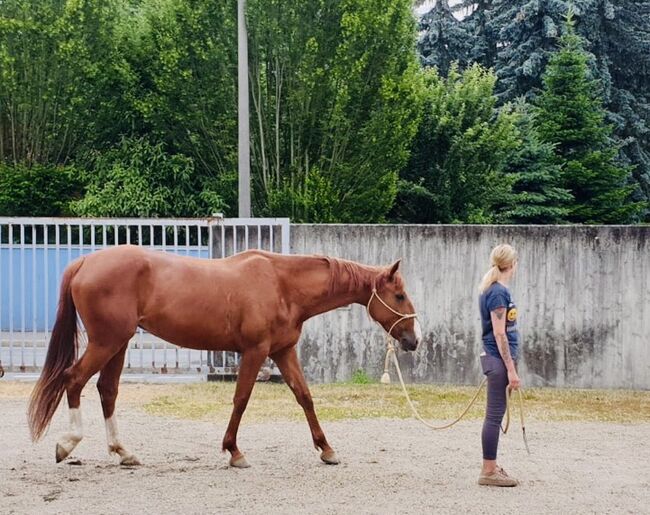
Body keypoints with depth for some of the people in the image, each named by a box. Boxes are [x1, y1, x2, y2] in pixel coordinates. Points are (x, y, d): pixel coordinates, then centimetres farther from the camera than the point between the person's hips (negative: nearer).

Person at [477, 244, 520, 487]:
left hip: (496, 359, 10)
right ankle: (488, 471, 1)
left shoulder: (493, 289, 12)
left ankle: (491, 467, 20)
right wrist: (511, 369, -18)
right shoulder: (499, 292, -16)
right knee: (495, 414, -4)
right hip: (499, 359, -10)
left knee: (496, 414, 14)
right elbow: (499, 334, -19)